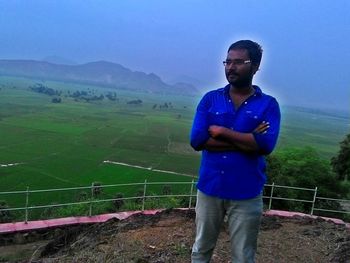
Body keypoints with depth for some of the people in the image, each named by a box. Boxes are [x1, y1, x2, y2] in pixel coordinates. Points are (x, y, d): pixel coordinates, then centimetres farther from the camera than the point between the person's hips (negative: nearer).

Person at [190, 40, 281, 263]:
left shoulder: (268, 105, -3)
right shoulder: (210, 99, 0)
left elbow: (266, 144, -19)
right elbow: (197, 140, -12)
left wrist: (222, 132, -14)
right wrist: (246, 140, -15)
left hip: (246, 194, -1)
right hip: (209, 189, 2)